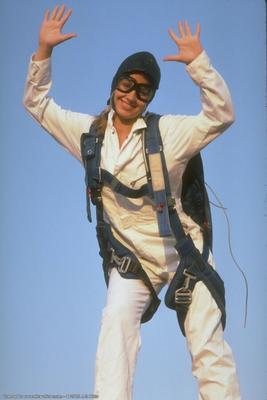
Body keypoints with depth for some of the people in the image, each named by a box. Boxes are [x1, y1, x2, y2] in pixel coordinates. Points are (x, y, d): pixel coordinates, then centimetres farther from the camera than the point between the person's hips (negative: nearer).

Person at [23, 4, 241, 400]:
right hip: (131, 255, 2)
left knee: (208, 345, -4)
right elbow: (37, 103, 6)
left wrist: (198, 63, -31)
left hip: (184, 251, -2)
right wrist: (44, 50, -7)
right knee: (117, 318, -23)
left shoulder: (168, 131, -10)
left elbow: (221, 116, -21)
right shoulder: (89, 131, 1)